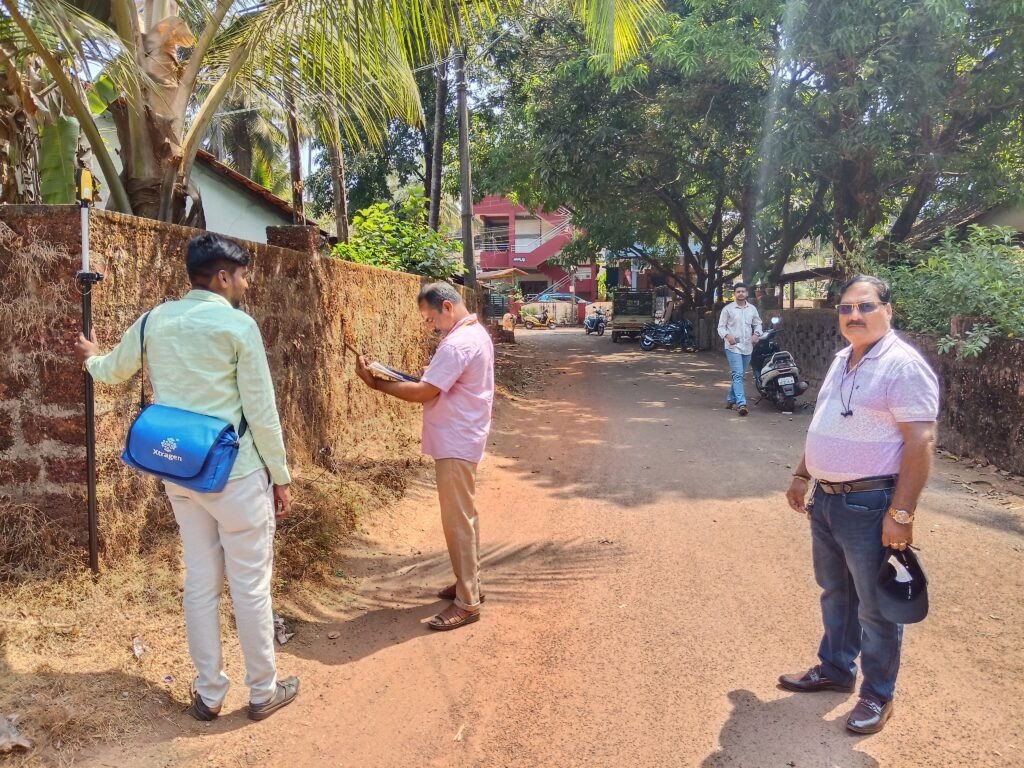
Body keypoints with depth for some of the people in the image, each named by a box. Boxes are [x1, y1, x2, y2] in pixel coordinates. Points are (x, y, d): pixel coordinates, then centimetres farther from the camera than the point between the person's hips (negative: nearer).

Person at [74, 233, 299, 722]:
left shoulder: (154, 321, 6)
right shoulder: (237, 325, -12)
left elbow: (110, 373, 24)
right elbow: (261, 410, -13)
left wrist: (91, 358, 48)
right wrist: (280, 475, -4)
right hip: (236, 473, -6)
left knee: (200, 583, 15)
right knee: (250, 585, 6)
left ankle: (208, 693, 26)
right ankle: (263, 691, 20)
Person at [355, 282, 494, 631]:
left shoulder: (458, 344, -22)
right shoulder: (476, 334, 12)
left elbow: (423, 393, -23)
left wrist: (375, 382, -15)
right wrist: (416, 380, 5)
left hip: (455, 444, -11)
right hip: (461, 440, 11)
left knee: (458, 521, -4)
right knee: (464, 516, 18)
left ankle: (467, 602, 5)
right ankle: (469, 583, 31)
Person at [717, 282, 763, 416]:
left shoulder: (752, 309, 9)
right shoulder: (728, 309, -3)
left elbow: (757, 323, 18)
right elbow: (721, 327, -2)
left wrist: (756, 334, -2)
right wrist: (727, 336, -20)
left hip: (747, 347, 5)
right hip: (733, 347, -5)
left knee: (740, 376, 14)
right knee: (738, 375, -15)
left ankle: (731, 399, 30)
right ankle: (741, 404, -20)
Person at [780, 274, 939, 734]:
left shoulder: (902, 365, -17)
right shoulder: (842, 360, 11)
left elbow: (919, 442, -21)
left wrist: (901, 513, -23)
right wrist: (802, 475, 19)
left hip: (870, 504, -8)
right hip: (826, 498, 8)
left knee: (875, 607, 7)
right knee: (835, 594, 22)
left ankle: (878, 695, 25)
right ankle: (834, 670, 39)